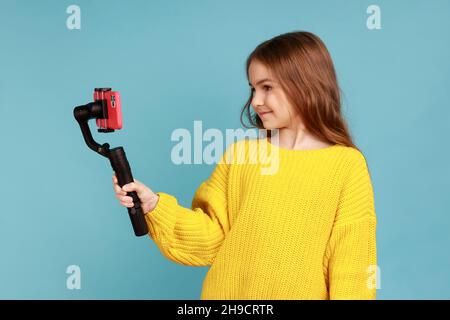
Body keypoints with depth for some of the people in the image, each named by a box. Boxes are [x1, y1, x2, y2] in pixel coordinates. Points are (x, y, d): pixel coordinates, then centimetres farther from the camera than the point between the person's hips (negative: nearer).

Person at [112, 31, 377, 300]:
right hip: (226, 293, 2)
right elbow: (211, 237, -2)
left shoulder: (347, 165, -10)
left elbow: (351, 261, -7)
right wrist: (155, 205, -13)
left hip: (302, 293, -2)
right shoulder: (239, 155, -1)